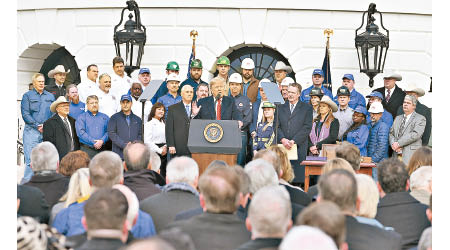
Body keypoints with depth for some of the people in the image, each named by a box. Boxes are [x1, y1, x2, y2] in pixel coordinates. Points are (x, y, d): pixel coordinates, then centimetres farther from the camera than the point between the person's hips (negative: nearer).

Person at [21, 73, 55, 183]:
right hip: (32, 131, -3)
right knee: (31, 159, -10)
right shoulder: (27, 96, 6)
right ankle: (26, 182, -6)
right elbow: (25, 114, -2)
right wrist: (37, 126, -11)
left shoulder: (50, 96, 17)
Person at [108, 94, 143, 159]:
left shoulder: (137, 119, 18)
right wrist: (124, 145, -11)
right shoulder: (114, 118, 8)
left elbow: (140, 135, 14)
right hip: (119, 153, -2)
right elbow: (111, 134, -2)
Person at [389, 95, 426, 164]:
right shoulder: (398, 118, 24)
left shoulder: (420, 119, 3)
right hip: (396, 155, 5)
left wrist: (399, 143, -14)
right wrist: (393, 144, -5)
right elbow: (391, 133, 18)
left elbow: (415, 134, -11)